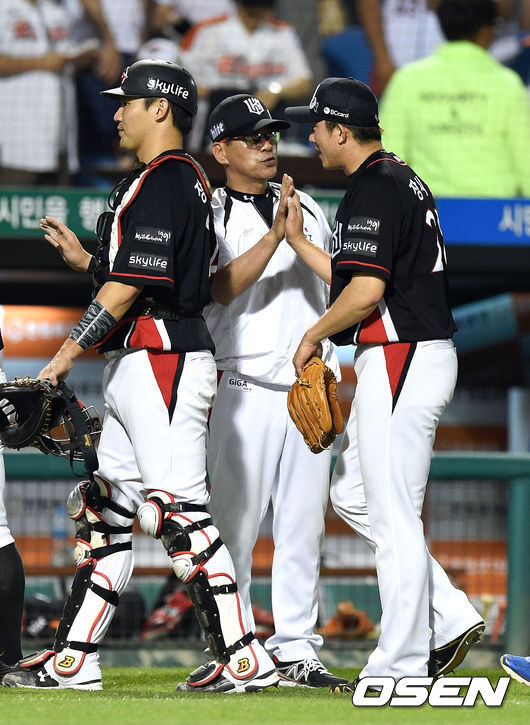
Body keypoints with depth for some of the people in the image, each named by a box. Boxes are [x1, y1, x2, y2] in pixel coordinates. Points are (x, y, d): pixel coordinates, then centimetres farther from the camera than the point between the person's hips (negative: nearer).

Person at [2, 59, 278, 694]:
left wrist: (67, 354, -16)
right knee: (106, 510, 11)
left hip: (161, 361, -11)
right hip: (138, 368, 11)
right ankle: (72, 661, 13)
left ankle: (243, 659, -11)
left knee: (178, 511, -12)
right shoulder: (181, 180, 19)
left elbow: (130, 286, -19)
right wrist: (83, 258, 20)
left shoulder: (162, 182, -13)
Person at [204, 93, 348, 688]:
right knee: (235, 520, -5)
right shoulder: (210, 216, -1)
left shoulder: (306, 208, 15)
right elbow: (221, 288, -16)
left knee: (304, 522, 4)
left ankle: (296, 649, 7)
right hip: (246, 388, -5)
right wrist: (275, 235, -24)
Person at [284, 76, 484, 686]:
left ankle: (400, 666, -2)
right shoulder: (402, 179, 18)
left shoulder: (374, 189, -15)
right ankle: (449, 619, 14)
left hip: (401, 357, -11)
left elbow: (366, 290, -22)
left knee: (393, 518, -6)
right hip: (420, 355, 11)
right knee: (353, 495, 18)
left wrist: (315, 334, -8)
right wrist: (296, 241, 23)